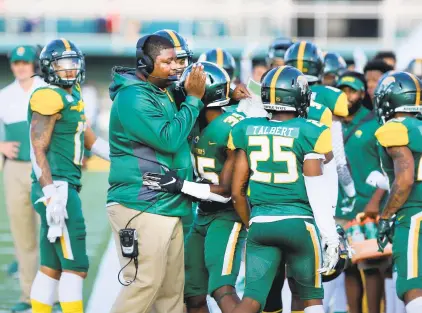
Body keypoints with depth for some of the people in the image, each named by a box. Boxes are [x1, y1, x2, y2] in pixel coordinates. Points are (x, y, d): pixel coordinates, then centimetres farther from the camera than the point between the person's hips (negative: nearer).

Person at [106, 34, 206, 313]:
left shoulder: (163, 94, 15)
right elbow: (169, 139, -20)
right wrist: (193, 99, -12)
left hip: (167, 207, 10)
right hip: (142, 208, -10)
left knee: (172, 286, 11)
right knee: (146, 282, -11)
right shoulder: (133, 98, -16)